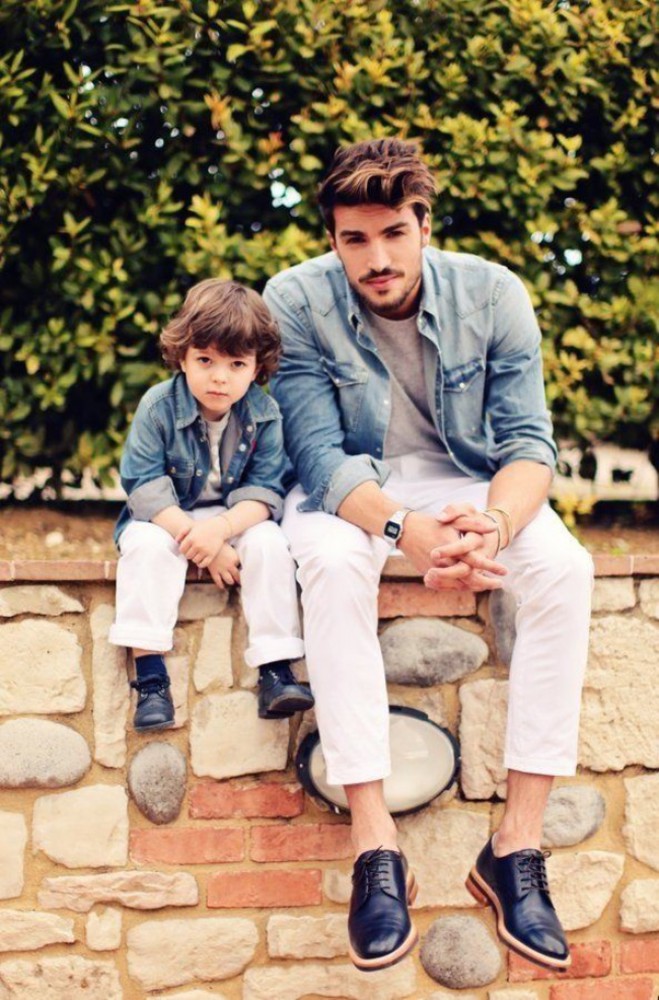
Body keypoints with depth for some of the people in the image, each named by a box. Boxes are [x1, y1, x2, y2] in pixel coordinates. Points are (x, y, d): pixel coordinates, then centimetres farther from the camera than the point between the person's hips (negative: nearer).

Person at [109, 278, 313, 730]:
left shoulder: (264, 414, -11)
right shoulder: (158, 406, -15)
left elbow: (266, 489, -14)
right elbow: (145, 486, -18)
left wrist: (221, 529, -33)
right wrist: (196, 540, -28)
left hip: (238, 518, 1)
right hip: (168, 518, -1)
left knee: (269, 542, -26)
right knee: (146, 544, -30)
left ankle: (276, 668, -22)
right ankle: (151, 677, -30)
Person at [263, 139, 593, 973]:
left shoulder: (493, 294, -13)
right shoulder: (296, 302, -17)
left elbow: (528, 441, -16)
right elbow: (320, 455, -21)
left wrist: (493, 524, -40)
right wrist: (405, 529, -41)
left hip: (467, 482, 2)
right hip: (348, 489, -1)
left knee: (564, 568, -28)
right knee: (332, 565, -37)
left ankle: (518, 842, -25)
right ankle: (374, 845, -35)